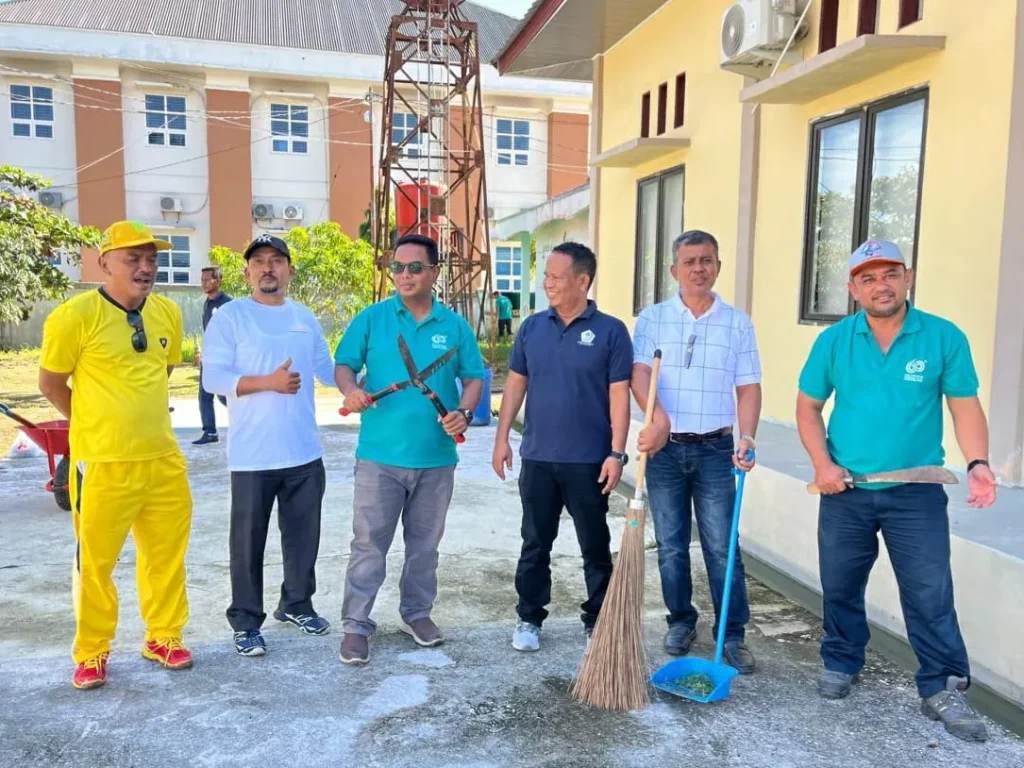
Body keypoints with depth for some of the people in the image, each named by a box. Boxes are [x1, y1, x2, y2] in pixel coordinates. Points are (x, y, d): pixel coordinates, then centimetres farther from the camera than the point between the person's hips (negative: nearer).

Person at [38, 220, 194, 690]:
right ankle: (91, 653, 26)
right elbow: (51, 385, -2)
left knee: (166, 554, 15)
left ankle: (163, 637, 32)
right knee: (95, 560, 8)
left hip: (164, 459, 5)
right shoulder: (75, 315, -12)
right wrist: (95, 426, 8)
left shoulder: (168, 313, 4)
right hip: (102, 463, -5)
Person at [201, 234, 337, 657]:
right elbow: (213, 377, -13)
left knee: (304, 535, 16)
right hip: (253, 456, -5)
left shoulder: (305, 317, 11)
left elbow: (328, 369, 17)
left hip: (305, 452, 5)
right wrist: (268, 382, -21)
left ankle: (296, 604, 34)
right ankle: (246, 621, 20)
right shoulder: (230, 316, -5)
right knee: (248, 541, 6)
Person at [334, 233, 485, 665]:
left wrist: (464, 412, -11)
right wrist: (351, 391, -18)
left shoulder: (454, 325, 4)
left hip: (436, 457, 2)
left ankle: (417, 613, 32)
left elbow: (474, 377, 7)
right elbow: (344, 365, 3)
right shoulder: (371, 318, 0)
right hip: (380, 455, -2)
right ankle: (356, 624, 13)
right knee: (369, 543, 1)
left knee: (424, 544, 15)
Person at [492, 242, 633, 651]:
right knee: (535, 544, 12)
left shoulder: (610, 331, -5)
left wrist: (616, 453, -11)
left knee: (595, 547, 10)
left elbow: (619, 396, -7)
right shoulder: (532, 327, 5)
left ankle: (598, 622, 25)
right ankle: (529, 619, 26)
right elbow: (515, 384, 9)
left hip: (588, 462, -3)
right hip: (537, 458, 3)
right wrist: (502, 437, 3)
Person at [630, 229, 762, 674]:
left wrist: (747, 439, -12)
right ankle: (681, 621, 27)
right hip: (664, 449, 1)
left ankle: (733, 635, 13)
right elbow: (639, 374, -10)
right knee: (671, 546, 10)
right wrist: (658, 419, -28)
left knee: (722, 548, 1)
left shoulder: (737, 323, 4)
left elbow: (748, 387, 2)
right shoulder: (653, 318, 2)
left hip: (715, 450, 0)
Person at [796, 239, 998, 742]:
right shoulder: (833, 341, -1)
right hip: (844, 491, 2)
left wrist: (977, 463, -15)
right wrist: (822, 464, -7)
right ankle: (840, 665, 34)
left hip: (916, 493, -1)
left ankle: (942, 690, 17)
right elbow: (808, 406, 5)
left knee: (930, 594, 1)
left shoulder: (944, 338, -4)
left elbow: (964, 406, 0)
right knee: (840, 587, 13)